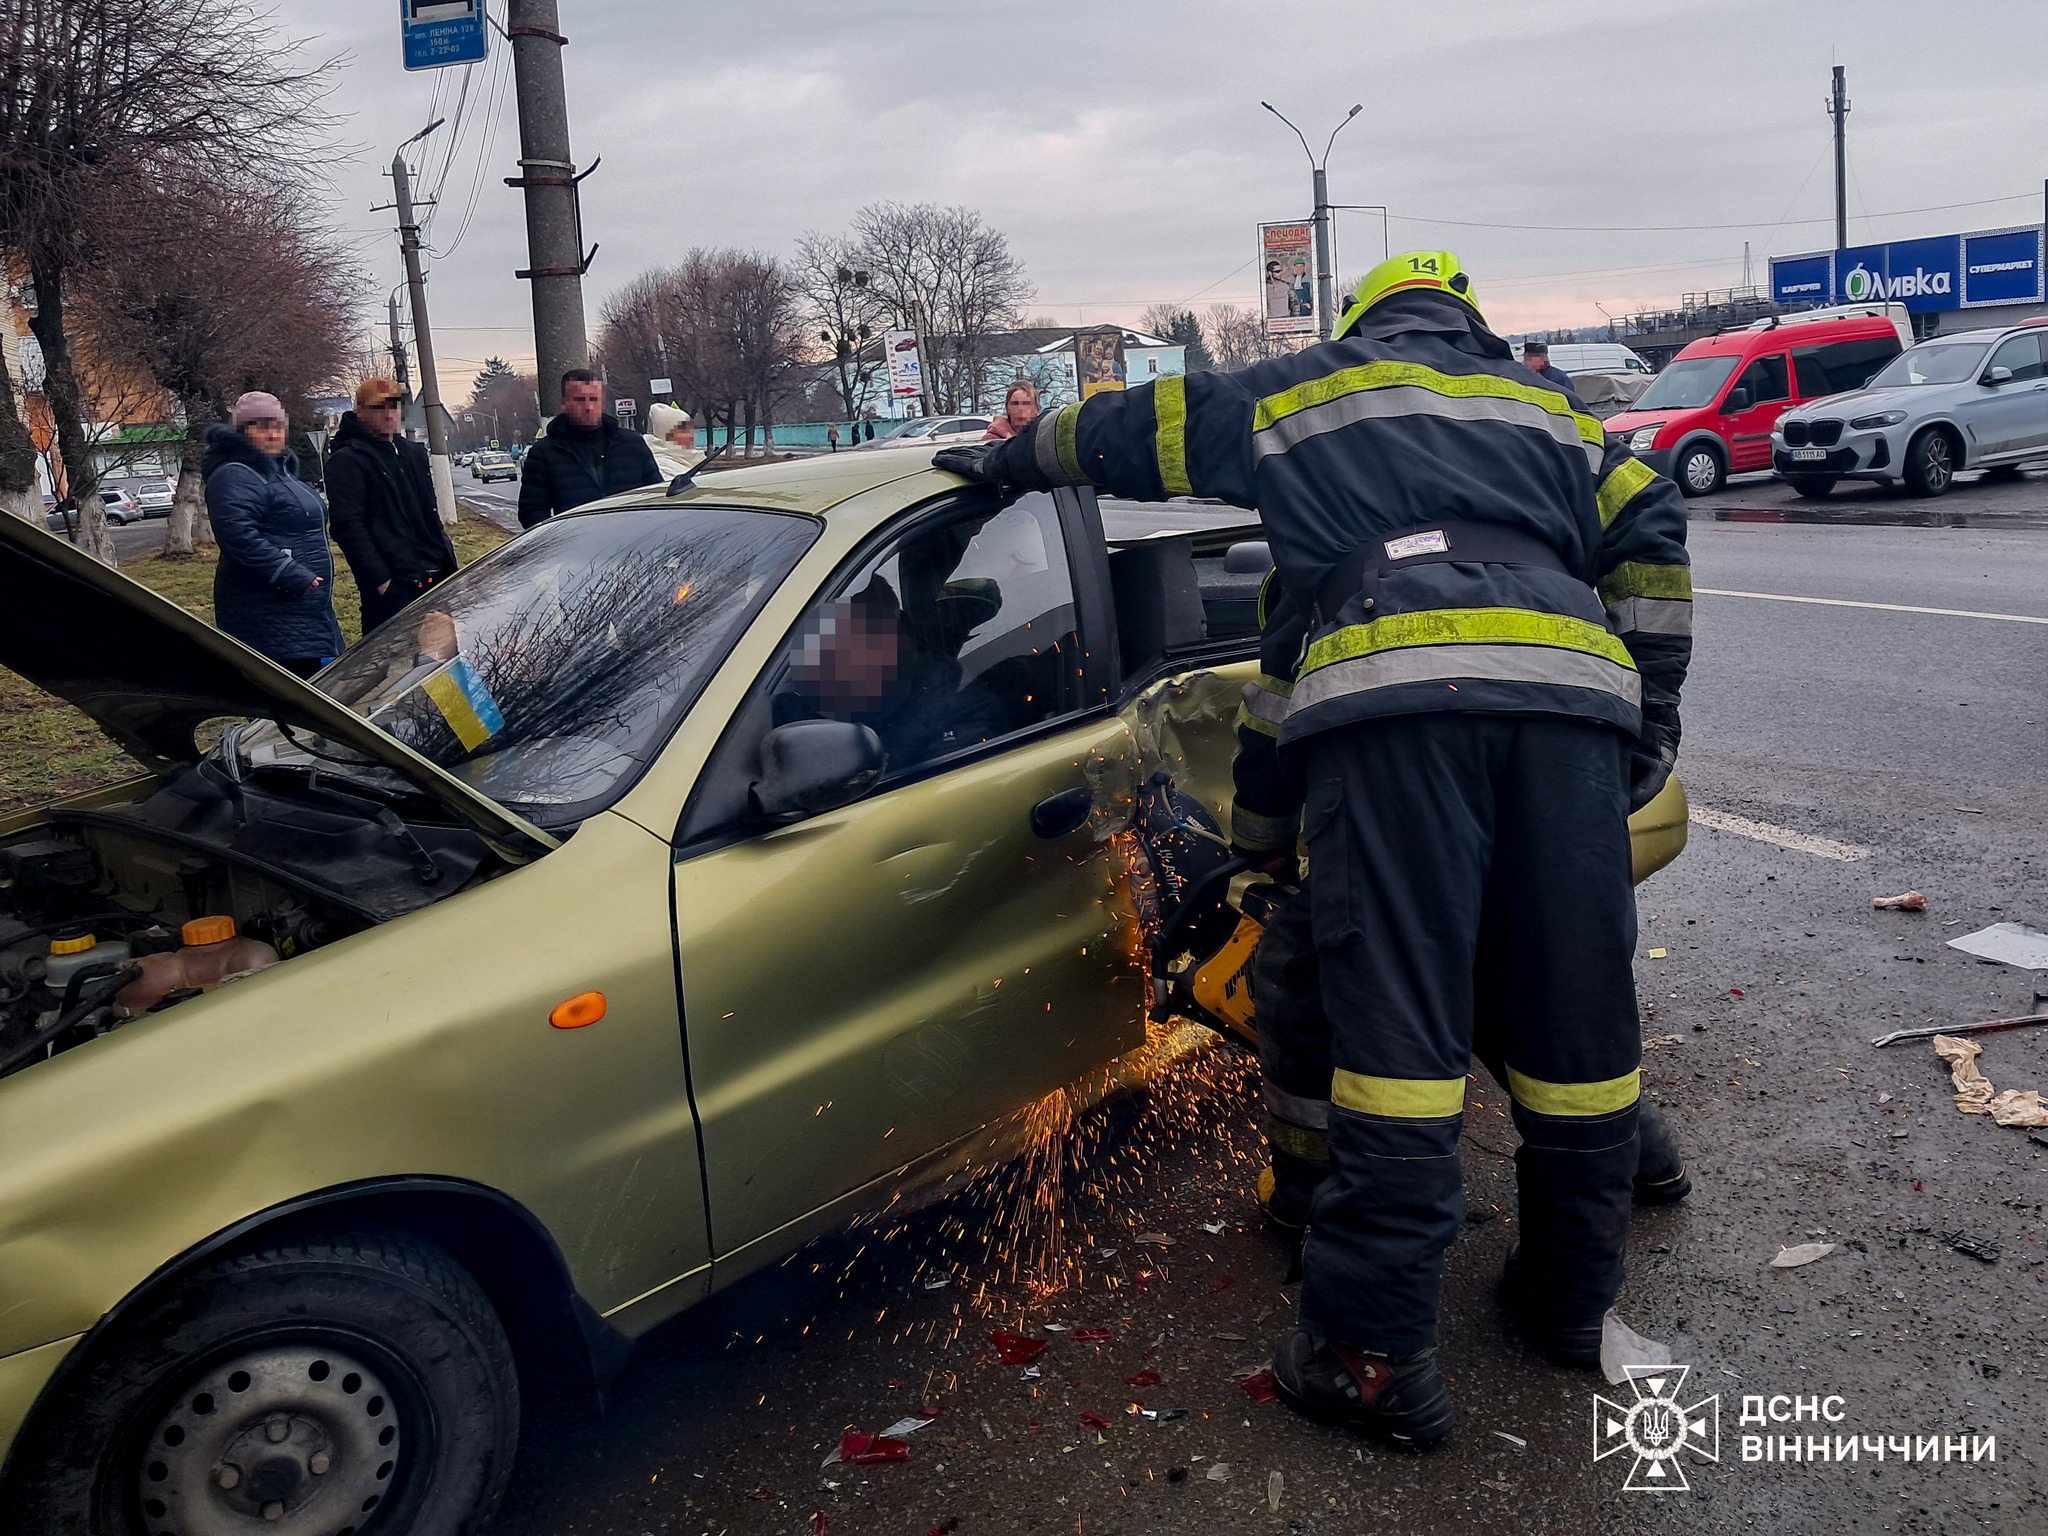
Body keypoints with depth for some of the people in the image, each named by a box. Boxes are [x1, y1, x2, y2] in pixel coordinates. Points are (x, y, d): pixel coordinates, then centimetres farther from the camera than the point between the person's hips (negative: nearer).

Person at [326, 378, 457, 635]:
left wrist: (447, 560, 17)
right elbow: (348, 527, -13)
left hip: (435, 576, 8)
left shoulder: (414, 453, 20)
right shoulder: (347, 461, -5)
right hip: (392, 585, -8)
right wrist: (378, 579, -18)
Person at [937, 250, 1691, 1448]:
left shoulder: (1302, 392, 26)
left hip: (1396, 692, -3)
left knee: (1398, 1022, -7)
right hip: (1569, 692, 4)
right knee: (1577, 1010, 11)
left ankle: (1373, 1354, -4)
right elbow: (1651, 531, 23)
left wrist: (1011, 460, 44)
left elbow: (1139, 429, 29)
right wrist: (1653, 703, 25)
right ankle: (1574, 1297, 25)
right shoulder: (1545, 407, 34)